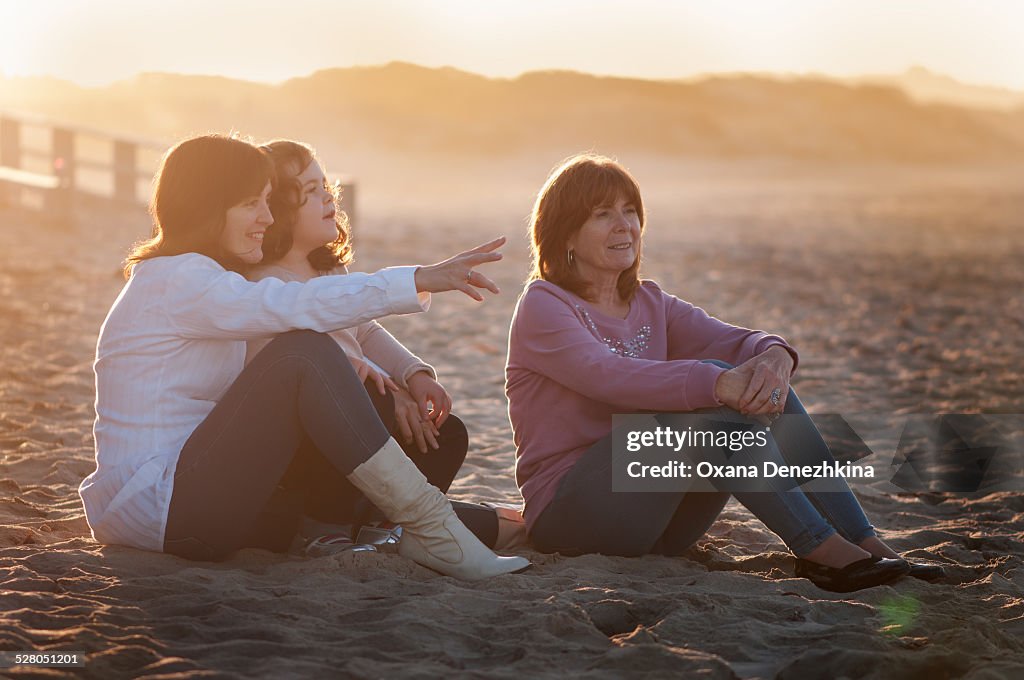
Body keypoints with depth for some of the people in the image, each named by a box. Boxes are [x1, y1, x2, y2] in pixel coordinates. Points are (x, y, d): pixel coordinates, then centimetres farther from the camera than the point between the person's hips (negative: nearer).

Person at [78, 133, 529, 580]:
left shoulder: (192, 279, 20)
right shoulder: (179, 280, -12)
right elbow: (299, 306, -26)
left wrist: (348, 374, 1)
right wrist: (420, 280, -28)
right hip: (154, 507, -10)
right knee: (303, 354, -21)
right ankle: (431, 534, -23)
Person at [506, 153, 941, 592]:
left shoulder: (649, 305, 15)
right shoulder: (543, 307, -7)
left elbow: (732, 341, -2)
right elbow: (610, 375, -27)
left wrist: (774, 355, -27)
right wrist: (720, 383, -39)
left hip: (656, 522, 7)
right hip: (567, 514, -7)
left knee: (763, 387, -13)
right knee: (708, 386, -25)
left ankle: (864, 543, -19)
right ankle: (818, 547, -27)